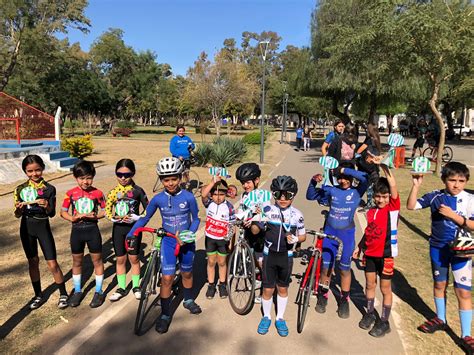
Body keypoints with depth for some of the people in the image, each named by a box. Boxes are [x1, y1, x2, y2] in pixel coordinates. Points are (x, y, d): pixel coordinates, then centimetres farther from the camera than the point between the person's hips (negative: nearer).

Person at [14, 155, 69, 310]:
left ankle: (63, 294, 15)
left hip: (43, 227, -3)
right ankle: (39, 295, 29)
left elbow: (52, 214, -9)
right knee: (33, 262, 13)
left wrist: (46, 207, -31)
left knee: (52, 263, -2)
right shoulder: (20, 189, -2)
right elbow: (17, 215, 0)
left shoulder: (49, 189, -8)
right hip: (26, 228, 3)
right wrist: (19, 208, -22)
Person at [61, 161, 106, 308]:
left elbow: (104, 211, 0)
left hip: (92, 230, -1)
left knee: (97, 261, 8)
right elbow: (63, 212, 3)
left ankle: (98, 292, 23)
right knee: (77, 262, 15)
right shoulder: (70, 194, -5)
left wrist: (95, 216, -19)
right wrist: (73, 218, -16)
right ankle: (77, 291, 33)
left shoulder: (97, 193, -8)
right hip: (77, 230, 2)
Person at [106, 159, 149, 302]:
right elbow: (107, 211, 1)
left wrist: (136, 218, -20)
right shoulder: (113, 192, -1)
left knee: (134, 258, 8)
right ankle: (121, 288, 24)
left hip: (134, 227, -2)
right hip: (118, 228, 2)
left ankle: (136, 286, 24)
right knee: (120, 259, 11)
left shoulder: (137, 190, -8)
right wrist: (115, 218, -18)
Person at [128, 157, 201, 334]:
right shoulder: (158, 199, -11)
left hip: (186, 241, 0)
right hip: (168, 241, 0)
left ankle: (188, 300, 45)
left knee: (187, 273, 19)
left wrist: (190, 233, -21)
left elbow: (195, 219, -3)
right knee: (167, 278, -6)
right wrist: (130, 235, -10)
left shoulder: (188, 197, -15)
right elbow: (144, 218, 0)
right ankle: (165, 314, 13)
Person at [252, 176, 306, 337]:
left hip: (286, 257, 1)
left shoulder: (296, 214, -6)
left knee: (282, 288, 14)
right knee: (268, 289, 7)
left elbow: (303, 236, 4)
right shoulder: (267, 210, -8)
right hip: (269, 255, 0)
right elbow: (256, 230, -5)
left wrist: (296, 239, -18)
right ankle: (266, 317, 31)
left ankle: (280, 319, 34)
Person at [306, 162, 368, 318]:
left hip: (347, 234, -1)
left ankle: (344, 300, 29)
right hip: (329, 232, 1)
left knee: (344, 269, 11)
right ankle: (323, 295, 30)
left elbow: (365, 178, -25)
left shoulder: (356, 192, -6)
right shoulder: (331, 190, -2)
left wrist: (345, 170, -27)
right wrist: (313, 181, -17)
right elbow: (310, 196, 0)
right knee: (326, 267, 10)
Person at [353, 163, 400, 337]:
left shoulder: (393, 207, -10)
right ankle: (370, 314, 36)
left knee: (385, 288, 8)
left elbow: (394, 189, -25)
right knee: (370, 284, 17)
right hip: (369, 253, 5)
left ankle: (384, 322, 23)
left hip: (386, 254, -5)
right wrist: (359, 247, 14)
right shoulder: (371, 212, 4)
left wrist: (386, 170, -33)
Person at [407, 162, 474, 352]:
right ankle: (440, 319, 39)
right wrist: (416, 185, -21)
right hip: (438, 248, 2)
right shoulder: (435, 196, -7)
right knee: (439, 283, 18)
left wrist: (453, 215, -24)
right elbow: (411, 206, -11)